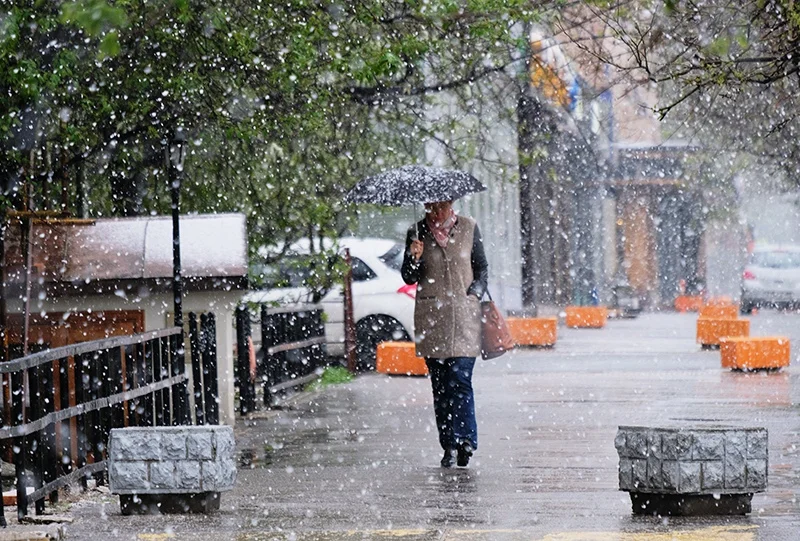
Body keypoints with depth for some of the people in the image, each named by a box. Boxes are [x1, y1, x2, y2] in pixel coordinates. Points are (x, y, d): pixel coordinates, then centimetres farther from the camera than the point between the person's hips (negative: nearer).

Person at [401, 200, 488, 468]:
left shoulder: (468, 228, 7)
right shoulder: (418, 233, 5)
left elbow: (482, 268, 14)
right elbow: (409, 278, 6)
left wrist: (474, 293, -2)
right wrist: (414, 259, -14)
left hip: (464, 313, -1)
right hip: (430, 317, 1)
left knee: (460, 379, -13)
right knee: (440, 383, 2)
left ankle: (463, 440, -15)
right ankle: (449, 446, 5)